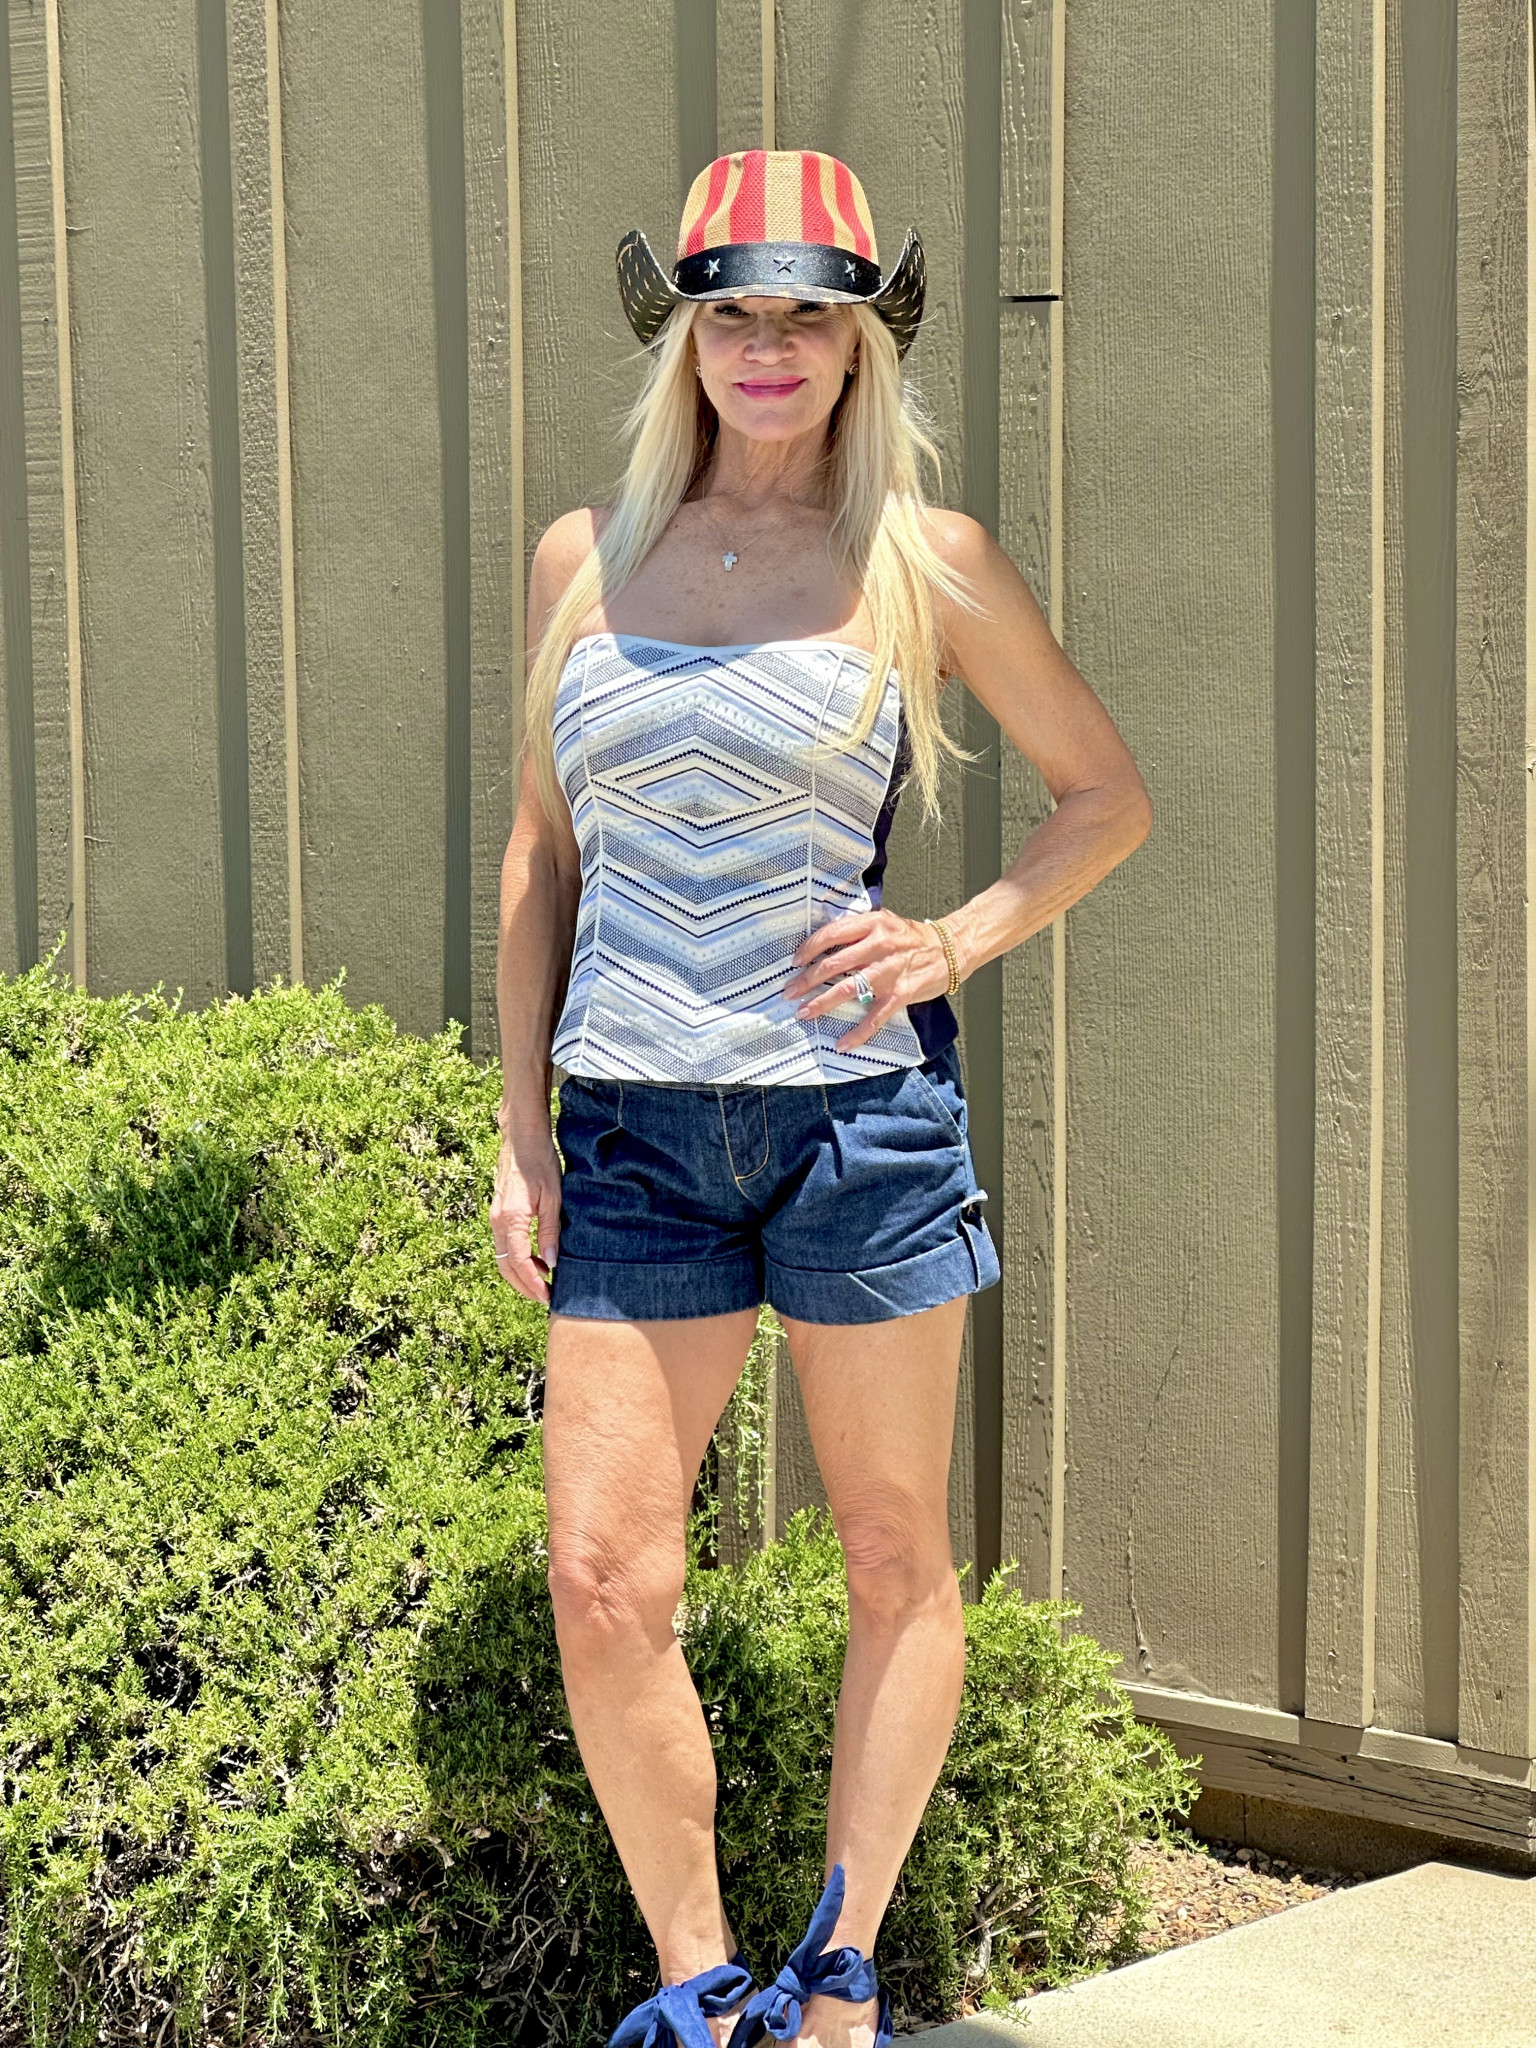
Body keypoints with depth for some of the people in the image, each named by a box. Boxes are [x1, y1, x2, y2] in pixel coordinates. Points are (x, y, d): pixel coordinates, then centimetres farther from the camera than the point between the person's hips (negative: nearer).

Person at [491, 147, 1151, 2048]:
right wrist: (521, 1127, 9)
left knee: (894, 1556, 7)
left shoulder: (927, 564, 0)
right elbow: (540, 847, 14)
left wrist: (957, 939, -6)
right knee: (600, 1579, -2)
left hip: (857, 1107, -2)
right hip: (636, 1128, 3)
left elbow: (1109, 794, 10)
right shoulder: (583, 558, 9)